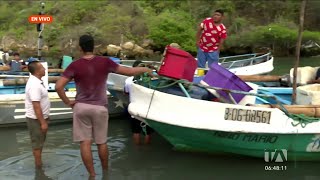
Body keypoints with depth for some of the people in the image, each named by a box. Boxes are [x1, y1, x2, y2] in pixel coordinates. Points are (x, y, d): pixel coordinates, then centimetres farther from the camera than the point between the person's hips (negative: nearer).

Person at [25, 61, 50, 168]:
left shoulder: (36, 81, 8)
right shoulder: (35, 85, -25)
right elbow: (36, 106, -27)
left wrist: (45, 118, 22)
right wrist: (43, 122, -25)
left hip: (40, 117, 10)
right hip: (36, 119, -10)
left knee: (40, 142, 19)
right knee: (37, 143, 1)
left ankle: (39, 162, 31)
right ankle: (39, 165, 12)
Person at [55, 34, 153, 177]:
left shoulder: (75, 65, -7)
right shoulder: (105, 62, -6)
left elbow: (58, 86, -14)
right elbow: (128, 71, -1)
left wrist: (68, 102, 0)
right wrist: (144, 69, 16)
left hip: (81, 107, -1)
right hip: (100, 108, 1)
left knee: (85, 143, 5)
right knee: (101, 142, 15)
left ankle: (92, 174, 9)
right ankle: (105, 171, 30)